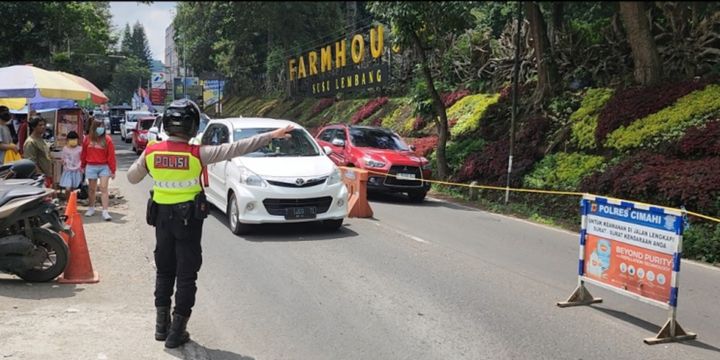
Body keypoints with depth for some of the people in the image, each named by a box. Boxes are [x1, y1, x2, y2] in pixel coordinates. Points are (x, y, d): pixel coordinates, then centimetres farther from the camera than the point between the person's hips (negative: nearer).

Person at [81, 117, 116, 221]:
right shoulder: (87, 139, 3)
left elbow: (111, 155, -5)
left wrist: (113, 170, -6)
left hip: (104, 167, -2)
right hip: (91, 167, 2)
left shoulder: (107, 139, -3)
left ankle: (105, 212, -8)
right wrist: (82, 166, 17)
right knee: (92, 189, 13)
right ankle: (91, 208, 30)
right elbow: (84, 154, 12)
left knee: (104, 188, -7)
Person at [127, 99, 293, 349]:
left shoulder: (151, 152, -6)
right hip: (189, 218, -4)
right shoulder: (197, 154, -18)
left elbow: (132, 178, 9)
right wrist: (271, 136, -18)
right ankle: (176, 331, 7)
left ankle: (162, 325, 23)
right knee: (186, 274, 5)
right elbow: (235, 149, -20)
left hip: (162, 216, 4)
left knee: (164, 271, 18)